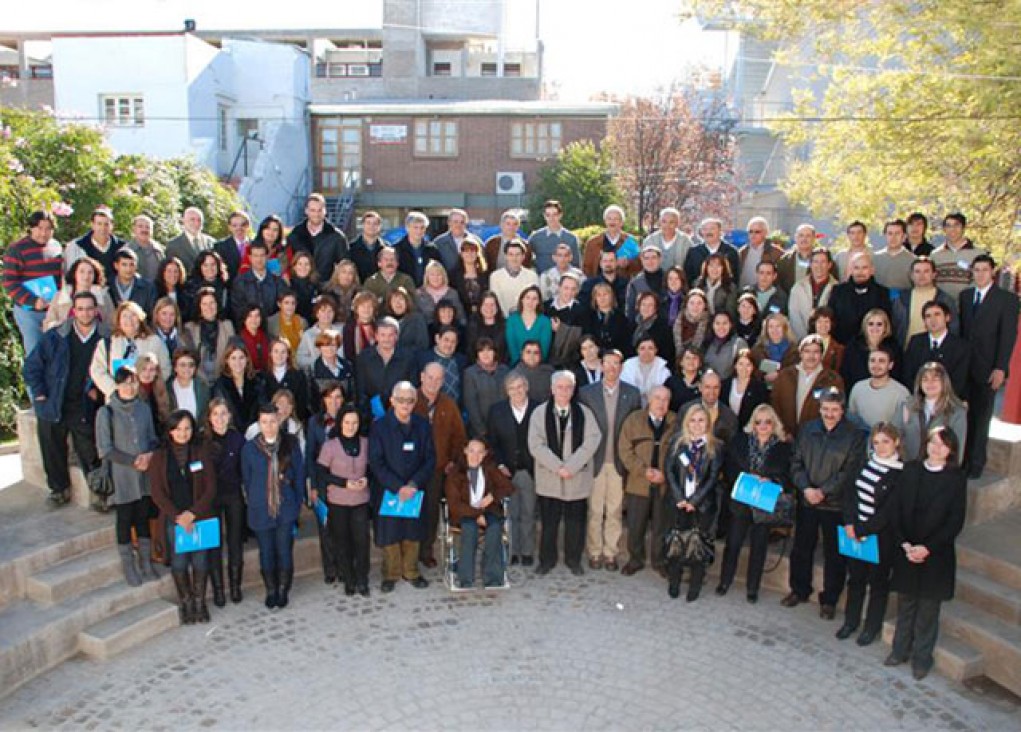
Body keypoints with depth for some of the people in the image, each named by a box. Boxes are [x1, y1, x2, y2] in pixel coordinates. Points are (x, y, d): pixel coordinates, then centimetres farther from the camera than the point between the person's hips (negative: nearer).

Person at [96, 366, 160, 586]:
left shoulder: (144, 408, 3)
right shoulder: (106, 412, -9)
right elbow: (104, 450, -10)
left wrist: (149, 455, -9)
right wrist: (134, 461, -15)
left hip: (145, 476, 4)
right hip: (122, 478, -3)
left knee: (143, 519, 11)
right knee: (125, 521, 7)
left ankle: (146, 563, 23)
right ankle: (129, 567, 20)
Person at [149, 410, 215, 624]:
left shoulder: (201, 453, 1)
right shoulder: (159, 457, 0)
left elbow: (210, 488, -1)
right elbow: (157, 492, -3)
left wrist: (192, 513, -10)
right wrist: (177, 516, -11)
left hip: (199, 517, 0)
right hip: (173, 519, 0)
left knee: (200, 561, 2)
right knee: (179, 562, 2)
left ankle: (199, 602, 20)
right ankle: (185, 602, 21)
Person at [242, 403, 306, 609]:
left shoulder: (290, 444, -3)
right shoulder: (250, 448, -3)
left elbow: (299, 474, 2)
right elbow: (246, 479, 5)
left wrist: (298, 502, 1)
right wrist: (252, 502, 4)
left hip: (286, 508, 0)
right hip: (260, 510, 0)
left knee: (285, 551, 2)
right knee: (266, 552, 9)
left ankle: (283, 590, 20)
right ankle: (271, 591, 26)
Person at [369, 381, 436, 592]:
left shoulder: (423, 426, 0)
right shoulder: (379, 427, -8)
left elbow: (430, 459, -1)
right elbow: (376, 463, -11)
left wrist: (414, 484, -13)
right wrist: (398, 487, -17)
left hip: (415, 490, 2)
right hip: (387, 490, -2)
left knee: (413, 531, 11)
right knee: (389, 533, 6)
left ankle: (411, 571, 29)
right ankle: (391, 573, 24)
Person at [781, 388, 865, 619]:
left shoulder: (855, 436, -7)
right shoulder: (807, 431, 4)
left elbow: (850, 472, -12)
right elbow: (796, 463, 2)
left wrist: (824, 491, -17)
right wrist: (806, 488, -13)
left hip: (836, 504, -3)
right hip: (806, 501, 3)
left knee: (835, 554, 7)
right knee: (801, 548, 15)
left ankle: (829, 600, 23)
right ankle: (799, 590, 33)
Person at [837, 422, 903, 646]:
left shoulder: (901, 474, -15)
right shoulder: (866, 463, 2)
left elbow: (888, 511, -17)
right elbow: (850, 493, 3)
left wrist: (864, 531, -15)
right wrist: (850, 523, -7)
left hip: (881, 536, -5)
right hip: (855, 532, 5)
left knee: (878, 581, 11)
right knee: (855, 577, 17)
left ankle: (872, 627, 25)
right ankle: (851, 621, 32)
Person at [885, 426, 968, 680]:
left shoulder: (956, 478, -7)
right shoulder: (910, 470, 0)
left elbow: (956, 521, -8)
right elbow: (897, 510, 0)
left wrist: (927, 548, -14)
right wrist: (905, 544, -10)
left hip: (936, 555, -2)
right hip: (906, 551, 2)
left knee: (928, 609, 8)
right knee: (905, 604, 14)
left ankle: (922, 658, 23)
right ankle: (900, 650, 30)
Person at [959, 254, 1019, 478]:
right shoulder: (965, 296, 11)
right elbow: (960, 328, 9)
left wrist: (1000, 368, -13)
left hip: (987, 369, -3)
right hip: (964, 367, 3)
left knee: (981, 417, 5)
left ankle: (976, 464, 14)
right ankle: (962, 458, 9)